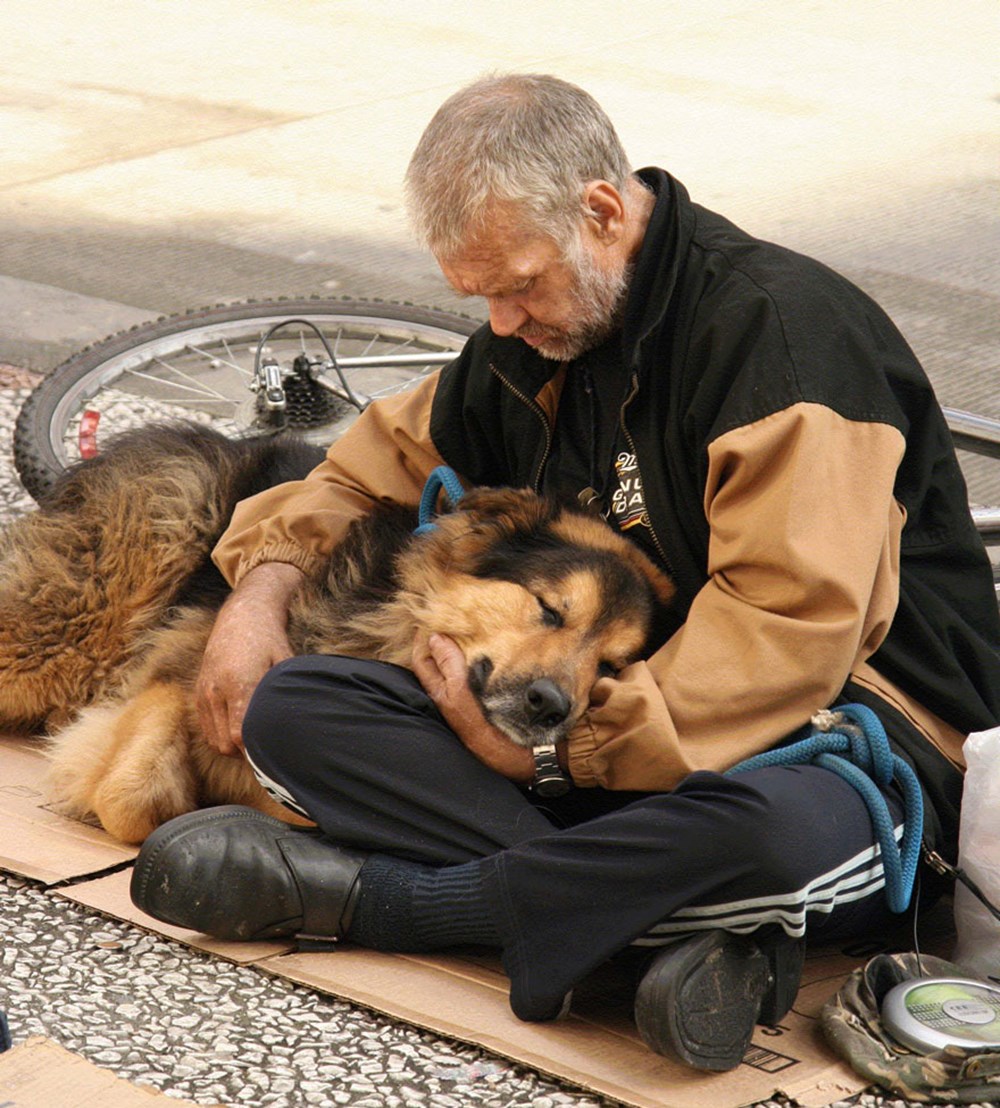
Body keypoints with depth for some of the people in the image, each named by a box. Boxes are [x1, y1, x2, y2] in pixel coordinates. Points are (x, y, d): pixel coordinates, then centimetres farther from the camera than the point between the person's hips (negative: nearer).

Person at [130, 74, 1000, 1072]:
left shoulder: (782, 324, -16)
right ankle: (679, 927, -27)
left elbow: (789, 629, -24)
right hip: (610, 715, 7)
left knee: (784, 831, -46)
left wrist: (554, 747, -21)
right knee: (287, 711, -12)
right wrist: (262, 586, 8)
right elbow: (386, 457, 27)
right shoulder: (530, 346, 9)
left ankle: (364, 895, -25)